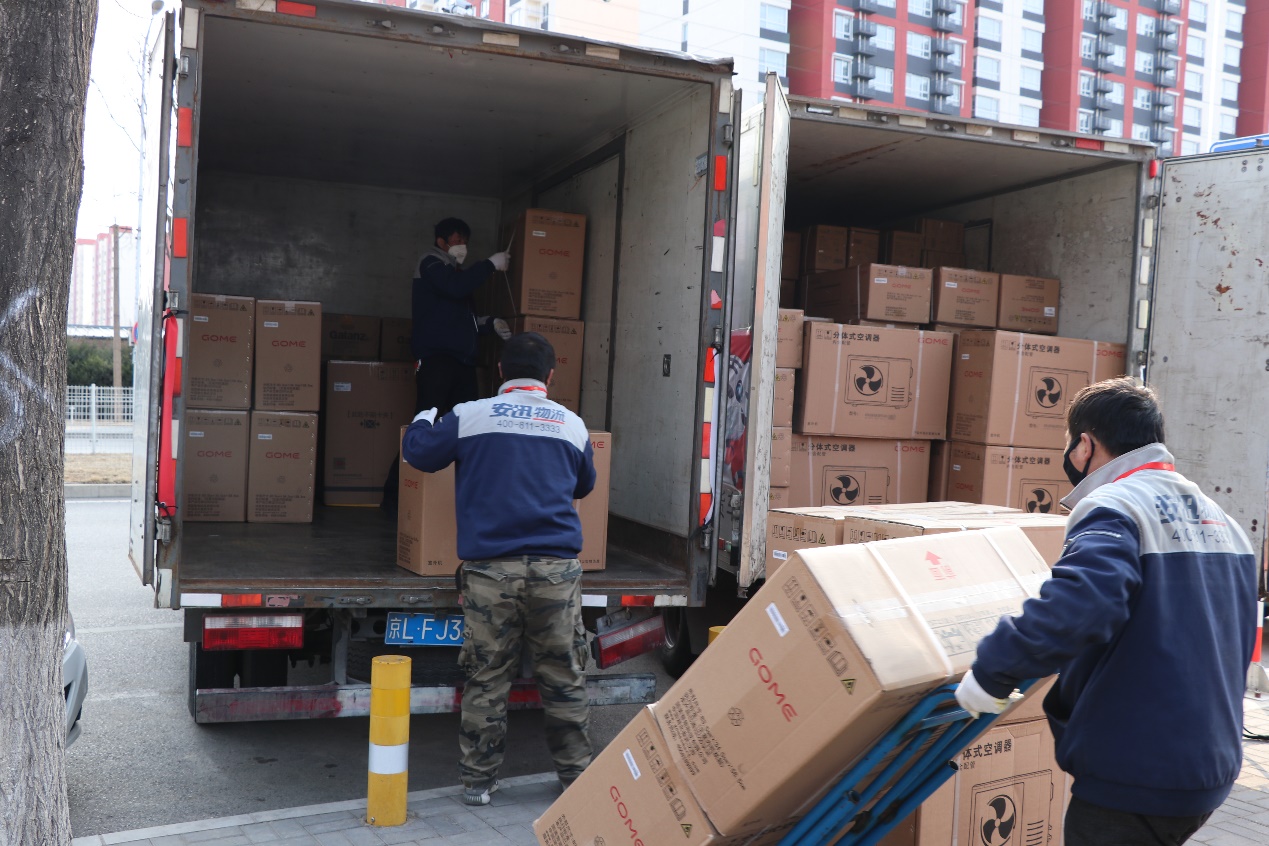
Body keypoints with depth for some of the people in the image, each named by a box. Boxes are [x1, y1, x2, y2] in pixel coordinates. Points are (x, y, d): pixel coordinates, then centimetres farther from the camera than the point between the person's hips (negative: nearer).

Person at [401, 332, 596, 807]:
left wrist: (423, 420, 33)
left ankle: (478, 780, 17)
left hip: (491, 568, -1)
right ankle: (575, 774, 21)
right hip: (556, 568, 1)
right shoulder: (572, 424, 10)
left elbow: (417, 452, 12)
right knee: (564, 678, 11)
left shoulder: (471, 416, 2)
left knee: (486, 678, 7)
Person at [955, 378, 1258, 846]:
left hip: (1134, 777, -9)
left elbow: (1077, 607, -37)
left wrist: (991, 671, -28)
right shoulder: (1221, 520, 12)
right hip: (1212, 768, 9)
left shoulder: (1112, 509, -18)